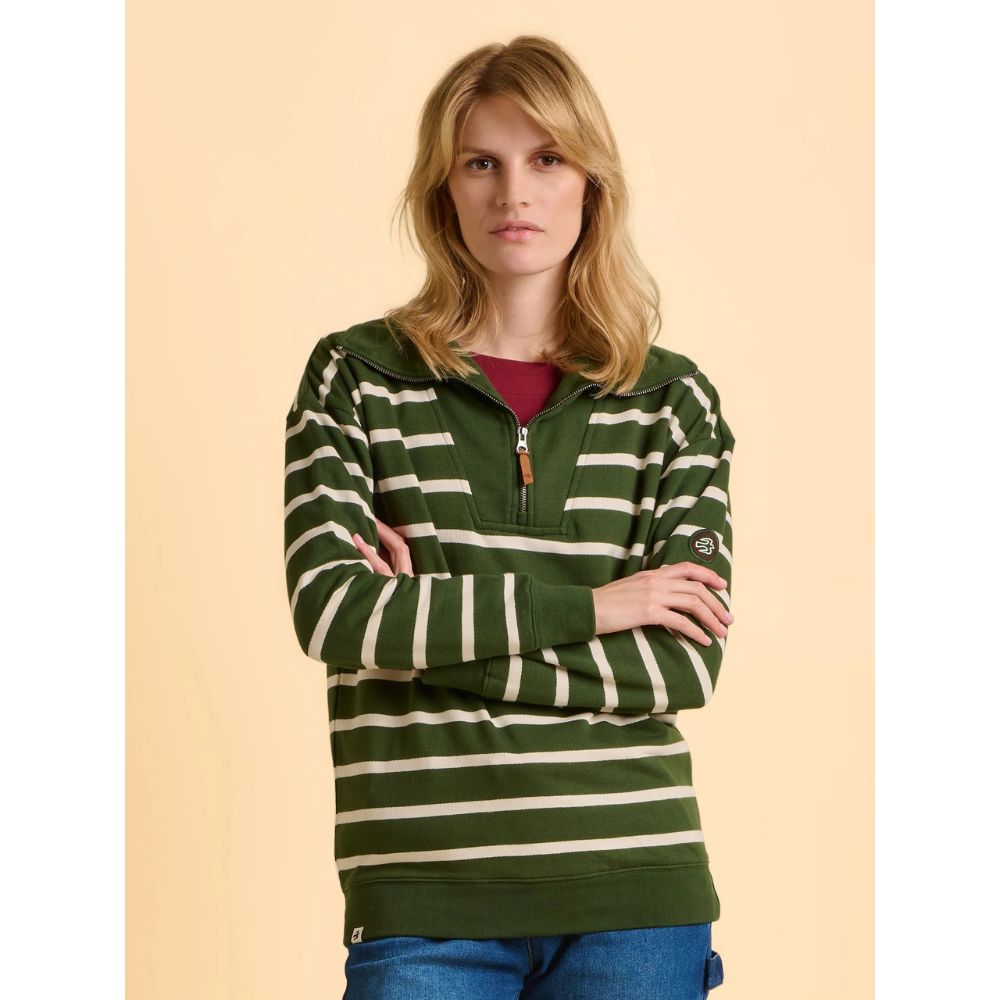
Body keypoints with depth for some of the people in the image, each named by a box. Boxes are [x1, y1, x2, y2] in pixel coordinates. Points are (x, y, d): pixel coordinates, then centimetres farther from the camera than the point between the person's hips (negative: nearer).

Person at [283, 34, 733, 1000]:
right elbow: (330, 611, -11)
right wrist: (585, 604, -11)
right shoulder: (355, 378, 3)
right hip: (424, 896, -1)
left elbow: (686, 660, -5)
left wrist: (431, 627, -10)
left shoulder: (674, 398, 5)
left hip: (633, 888, 1)